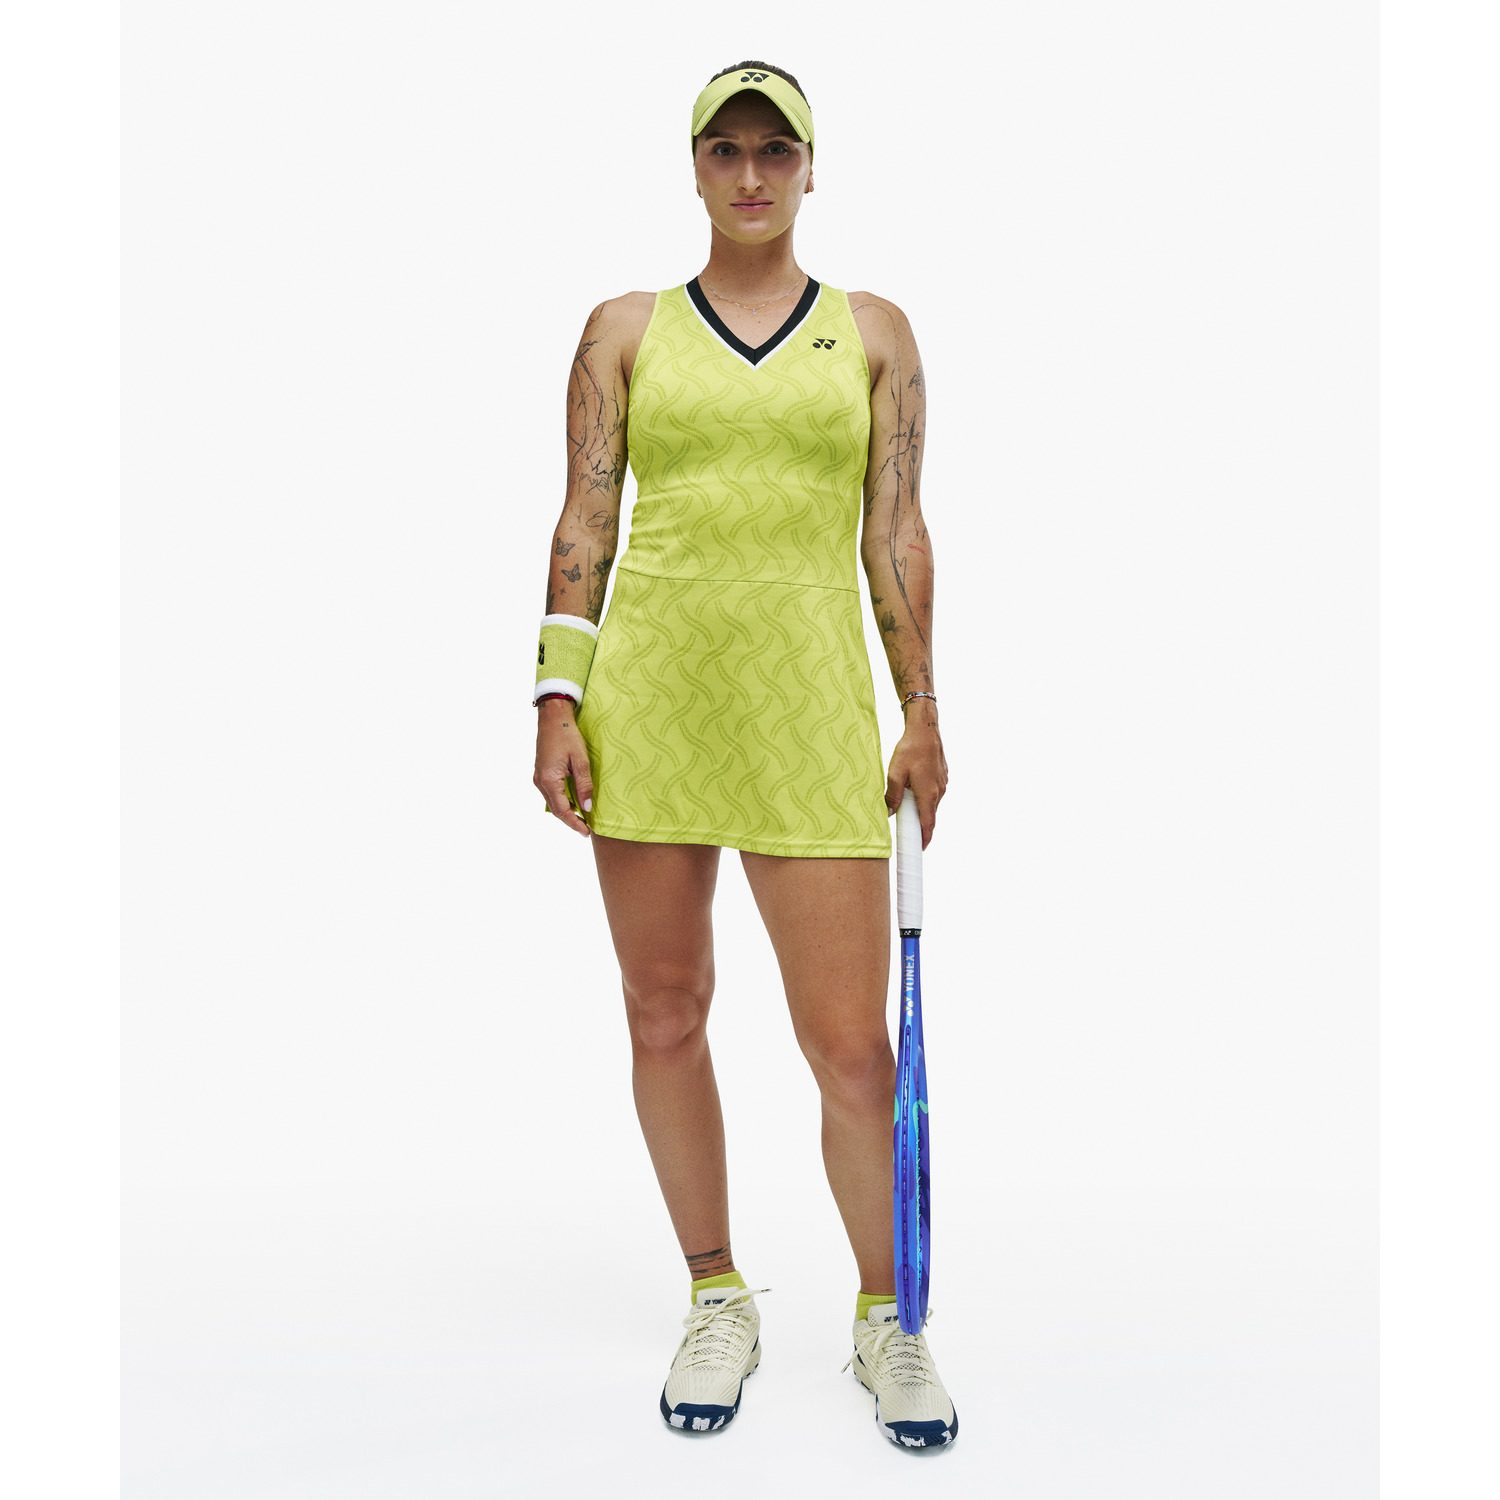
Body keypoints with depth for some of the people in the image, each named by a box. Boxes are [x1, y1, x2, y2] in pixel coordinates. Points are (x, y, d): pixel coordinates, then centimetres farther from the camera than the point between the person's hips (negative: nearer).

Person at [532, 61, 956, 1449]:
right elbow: (584, 521, 7)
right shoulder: (625, 331, 11)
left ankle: (889, 1319, 21)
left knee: (852, 1045, -2)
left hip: (811, 704, -1)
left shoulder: (874, 332, 12)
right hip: (648, 696, 1)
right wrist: (558, 699, -1)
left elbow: (896, 534, 9)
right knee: (665, 1011, 7)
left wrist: (925, 711, 5)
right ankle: (719, 1302, 27)